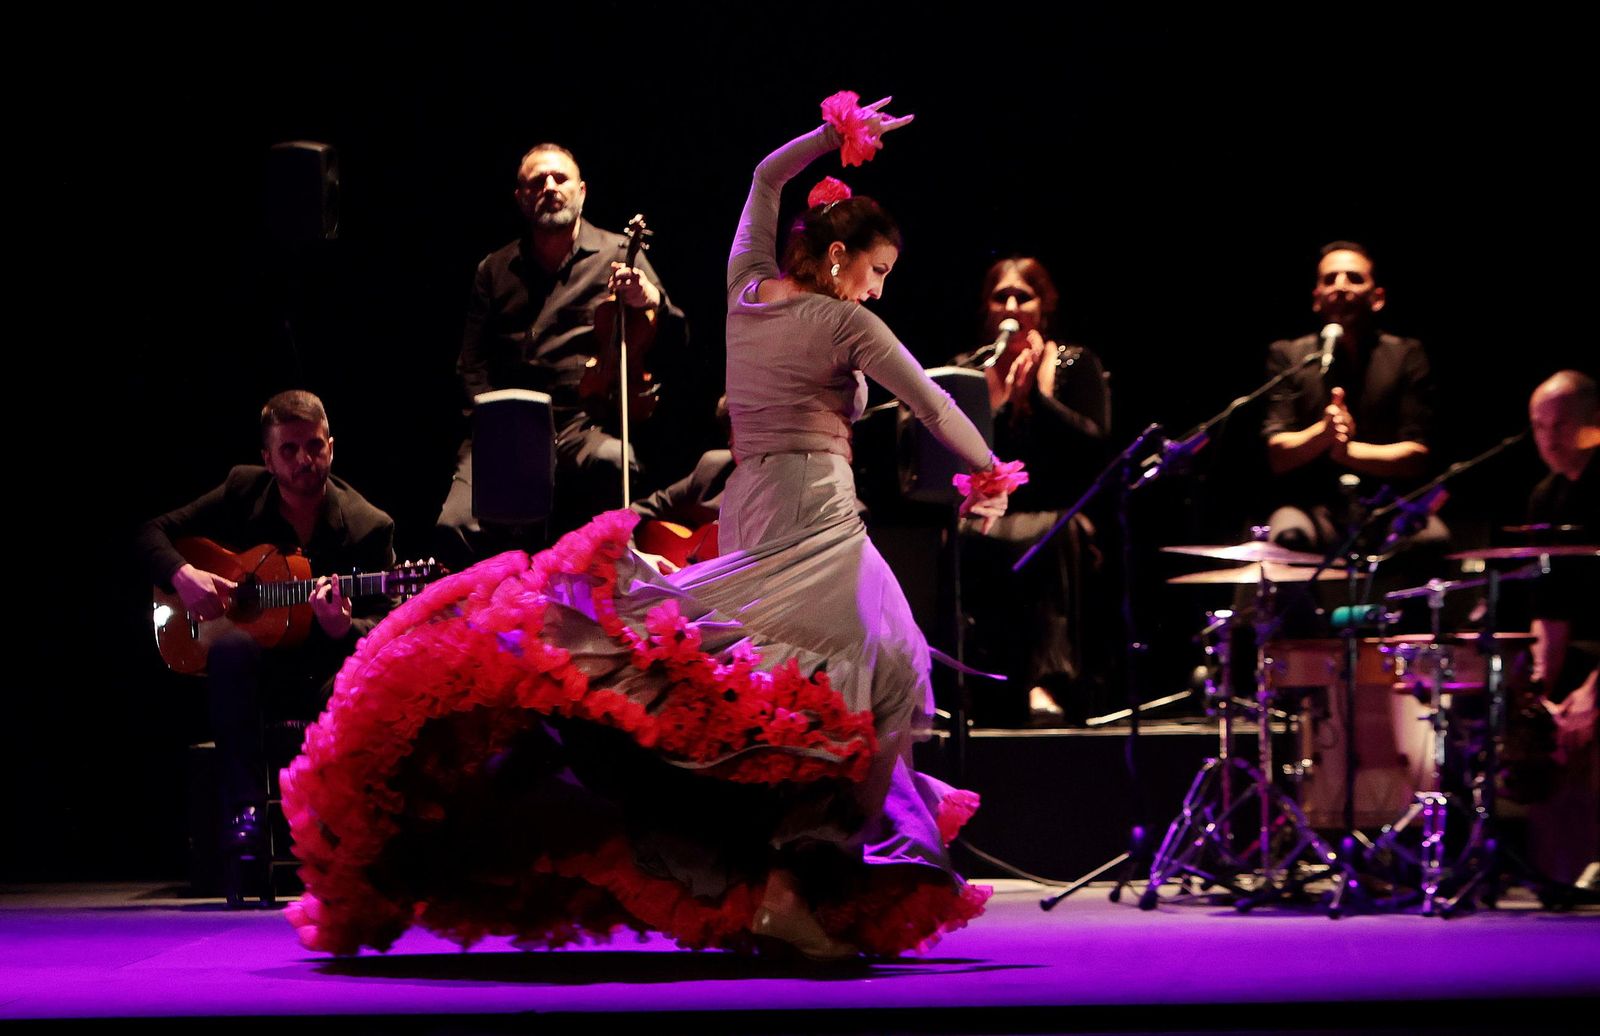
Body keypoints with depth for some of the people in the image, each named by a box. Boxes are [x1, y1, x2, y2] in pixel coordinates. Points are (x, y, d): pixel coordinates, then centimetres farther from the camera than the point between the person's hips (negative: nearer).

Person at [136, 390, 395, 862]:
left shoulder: (368, 527, -5)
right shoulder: (242, 491, 1)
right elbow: (152, 533, 7)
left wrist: (343, 628, -34)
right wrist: (182, 575, -16)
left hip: (324, 672, -1)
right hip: (257, 668, 1)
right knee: (232, 647, -35)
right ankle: (245, 813, -35)